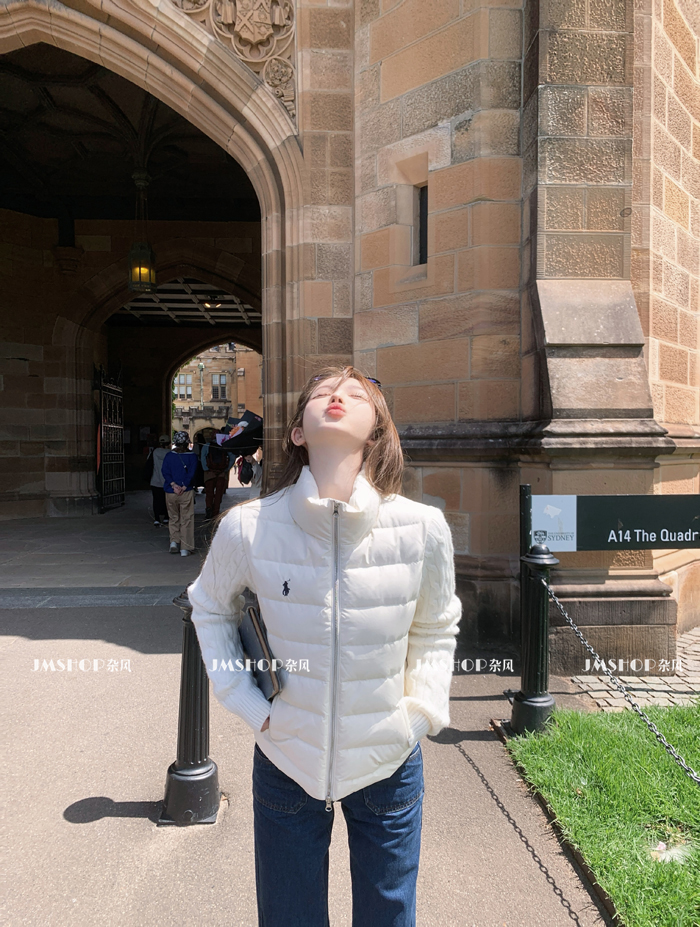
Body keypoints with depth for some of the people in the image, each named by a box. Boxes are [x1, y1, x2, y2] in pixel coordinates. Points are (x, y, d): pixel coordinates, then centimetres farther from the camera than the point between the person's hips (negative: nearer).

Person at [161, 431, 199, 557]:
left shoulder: (169, 455, 4)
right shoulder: (192, 456, -2)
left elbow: (165, 471, -5)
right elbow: (192, 473, -12)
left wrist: (173, 485, -10)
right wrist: (184, 487, -12)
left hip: (170, 492, 2)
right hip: (187, 492, -2)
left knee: (174, 518, 20)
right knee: (186, 519, 4)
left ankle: (174, 541, 7)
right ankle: (185, 548, 4)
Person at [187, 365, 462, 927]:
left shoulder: (423, 529, -17)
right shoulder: (246, 528, -18)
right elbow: (211, 608, 3)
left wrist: (421, 711, -5)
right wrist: (249, 703, -4)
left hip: (388, 763, 1)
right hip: (286, 760, 0)